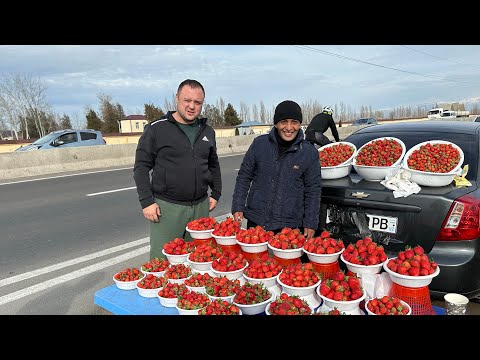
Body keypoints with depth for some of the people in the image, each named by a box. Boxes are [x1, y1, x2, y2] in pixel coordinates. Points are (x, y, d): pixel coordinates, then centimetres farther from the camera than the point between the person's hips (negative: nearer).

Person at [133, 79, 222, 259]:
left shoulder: (207, 131, 11)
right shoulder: (156, 129, -4)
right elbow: (141, 167, -3)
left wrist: (216, 194, 13)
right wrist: (146, 202, -9)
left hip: (200, 206, 4)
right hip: (166, 207, -4)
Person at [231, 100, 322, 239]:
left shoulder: (309, 152, -3)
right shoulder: (259, 144, -2)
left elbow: (313, 190, 2)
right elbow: (244, 177, 5)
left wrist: (310, 224, -1)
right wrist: (238, 207, 0)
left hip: (290, 226, -1)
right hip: (255, 221, 2)